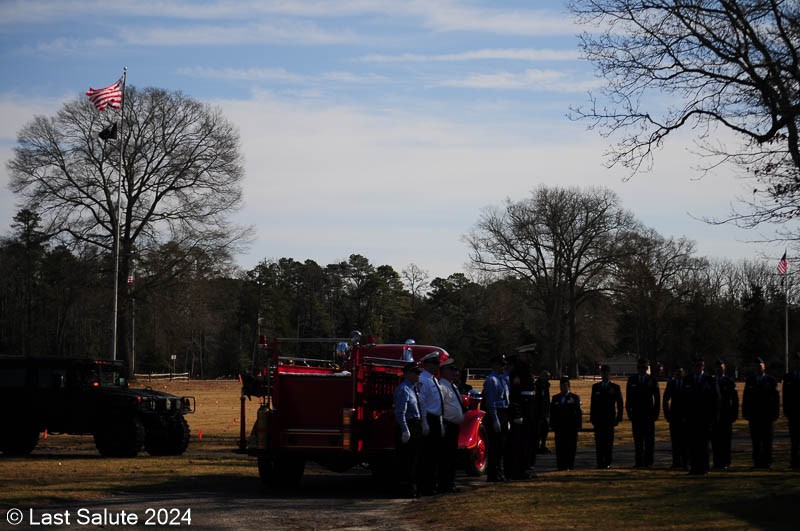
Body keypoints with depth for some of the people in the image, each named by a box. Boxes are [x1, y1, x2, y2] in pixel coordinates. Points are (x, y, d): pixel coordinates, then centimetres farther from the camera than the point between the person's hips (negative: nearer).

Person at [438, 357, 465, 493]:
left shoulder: (453, 386, 19)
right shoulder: (441, 386, -13)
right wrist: (441, 426, -23)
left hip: (455, 426, 10)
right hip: (447, 426, -10)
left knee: (453, 456, 13)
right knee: (446, 456, -9)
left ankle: (450, 483, 20)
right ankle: (443, 485, -7)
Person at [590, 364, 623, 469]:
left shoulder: (615, 387, 7)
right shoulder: (595, 387, 12)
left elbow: (620, 404, 7)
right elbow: (593, 403, 12)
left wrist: (618, 418, -1)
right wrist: (592, 418, 5)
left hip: (609, 419, -2)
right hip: (598, 419, 2)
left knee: (608, 442, -4)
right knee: (599, 442, -2)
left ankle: (607, 463, 0)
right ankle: (600, 463, 0)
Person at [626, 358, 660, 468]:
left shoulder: (652, 379, 5)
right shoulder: (631, 380, 8)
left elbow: (657, 397, 4)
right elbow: (628, 397, 9)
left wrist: (656, 412, -2)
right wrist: (629, 411, 1)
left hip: (648, 414, -1)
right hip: (636, 414, 1)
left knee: (649, 439, -2)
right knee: (637, 440, 2)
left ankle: (648, 462, 2)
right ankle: (638, 462, 4)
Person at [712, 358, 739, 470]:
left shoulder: (729, 381, 3)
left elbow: (735, 399, 2)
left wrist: (734, 414, -4)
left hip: (725, 414, -2)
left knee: (725, 440, -1)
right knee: (715, 440, 1)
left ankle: (725, 462, 3)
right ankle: (717, 462, 7)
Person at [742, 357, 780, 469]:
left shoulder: (771, 380, 3)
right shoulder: (749, 380, 9)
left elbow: (776, 398, 1)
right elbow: (745, 398, 7)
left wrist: (775, 413, -7)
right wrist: (745, 413, -1)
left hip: (767, 416, -1)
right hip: (754, 416, 1)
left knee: (767, 441, 0)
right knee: (756, 442, 1)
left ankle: (767, 462, 4)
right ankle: (757, 462, 4)